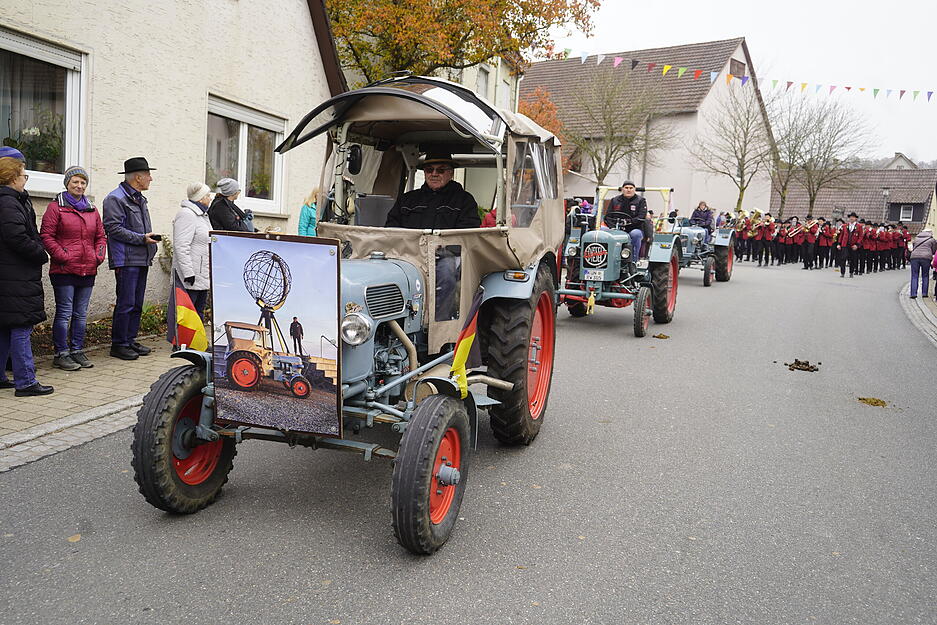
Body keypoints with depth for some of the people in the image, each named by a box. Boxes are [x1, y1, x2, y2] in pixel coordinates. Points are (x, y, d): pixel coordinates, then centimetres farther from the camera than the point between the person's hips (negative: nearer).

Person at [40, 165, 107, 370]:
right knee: (64, 313, -3)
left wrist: (99, 255, 4)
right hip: (64, 270, -5)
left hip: (88, 271, 6)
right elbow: (46, 236, -6)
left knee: (81, 314, 11)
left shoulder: (92, 209, 16)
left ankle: (77, 351, 19)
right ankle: (61, 354, 5)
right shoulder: (56, 207, -1)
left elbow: (100, 236, 19)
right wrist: (62, 255, -13)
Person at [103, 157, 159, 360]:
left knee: (137, 304, 12)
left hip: (142, 259, 9)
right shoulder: (115, 198, -9)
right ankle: (118, 345, 2)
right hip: (126, 260, -9)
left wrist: (151, 239, 14)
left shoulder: (140, 199, 20)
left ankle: (130, 340, 21)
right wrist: (141, 238, -18)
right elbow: (113, 228, -16)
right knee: (126, 303, -7)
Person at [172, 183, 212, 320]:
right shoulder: (187, 215, -12)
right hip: (191, 278, -10)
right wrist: (188, 273, -24)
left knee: (199, 312, 13)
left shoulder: (203, 215, 21)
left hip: (203, 276, 10)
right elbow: (181, 247, -20)